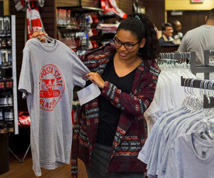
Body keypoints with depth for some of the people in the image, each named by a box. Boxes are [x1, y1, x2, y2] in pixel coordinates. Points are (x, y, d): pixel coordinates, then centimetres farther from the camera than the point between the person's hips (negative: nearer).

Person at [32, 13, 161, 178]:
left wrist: (104, 85, -20)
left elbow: (139, 107, -18)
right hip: (95, 144, 3)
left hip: (126, 149, -2)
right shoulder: (100, 57, 1)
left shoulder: (150, 72, -6)